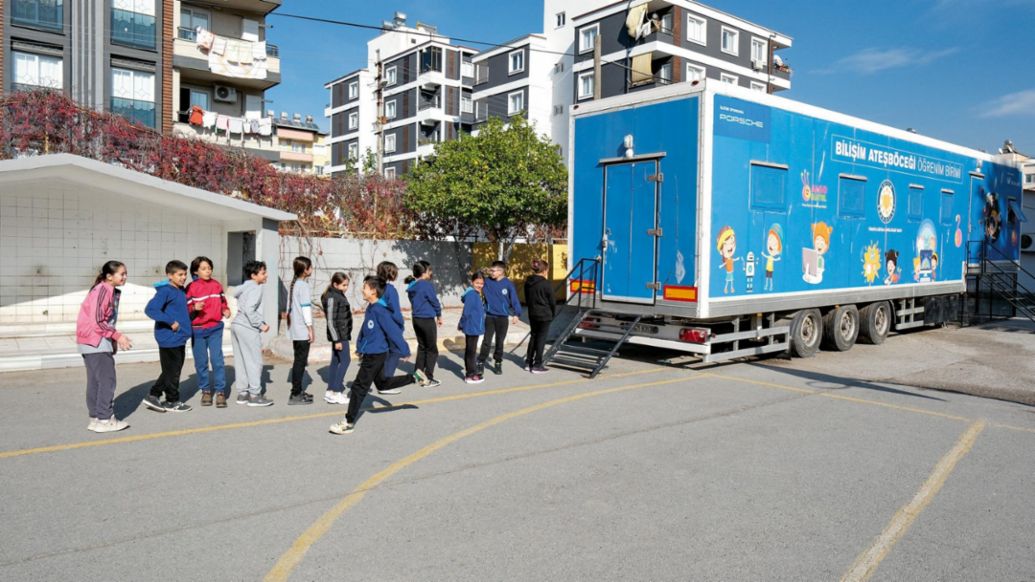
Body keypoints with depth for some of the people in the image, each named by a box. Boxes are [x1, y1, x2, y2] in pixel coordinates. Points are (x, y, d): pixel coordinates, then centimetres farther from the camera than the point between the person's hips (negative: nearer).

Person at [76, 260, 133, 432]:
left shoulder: (113, 291, 12)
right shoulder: (102, 290, -17)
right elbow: (97, 320, -21)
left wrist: (114, 340, 8)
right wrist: (118, 336, -18)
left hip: (98, 341, 10)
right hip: (95, 341, -10)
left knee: (95, 381, 13)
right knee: (107, 380, -5)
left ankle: (96, 418, 20)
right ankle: (105, 420, 1)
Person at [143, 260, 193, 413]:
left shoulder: (181, 291, 12)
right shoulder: (165, 291, -14)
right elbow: (150, 309, -24)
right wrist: (170, 322, -24)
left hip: (180, 338, 9)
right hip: (169, 339, -9)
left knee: (175, 369, 16)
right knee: (171, 371, 3)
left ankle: (153, 397, 25)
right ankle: (172, 402, 16)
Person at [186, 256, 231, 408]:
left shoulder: (216, 285, 5)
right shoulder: (191, 287, -5)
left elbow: (222, 302, 18)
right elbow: (186, 309, -6)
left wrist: (225, 310, -1)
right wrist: (195, 308, -26)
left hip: (215, 328, 1)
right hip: (197, 330, -1)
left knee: (217, 359, -5)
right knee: (201, 362, 8)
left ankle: (220, 391, 2)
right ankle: (205, 391, 23)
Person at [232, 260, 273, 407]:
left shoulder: (245, 287, 18)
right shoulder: (255, 288, -12)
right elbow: (249, 310, -21)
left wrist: (260, 323, 16)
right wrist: (261, 325, -14)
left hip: (236, 324, 10)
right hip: (247, 328, -10)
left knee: (240, 361, 12)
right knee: (255, 361, -3)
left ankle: (242, 393, 17)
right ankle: (254, 395, 0)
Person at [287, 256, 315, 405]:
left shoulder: (294, 284, 14)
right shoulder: (304, 286, -14)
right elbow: (306, 308, -17)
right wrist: (311, 329, -13)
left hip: (295, 330, 9)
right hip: (302, 330, -9)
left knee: (299, 360, 16)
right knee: (300, 361, -5)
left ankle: (298, 390, 23)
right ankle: (296, 395, -2)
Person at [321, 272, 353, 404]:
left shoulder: (340, 296, 14)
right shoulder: (332, 298, -15)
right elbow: (331, 321, -19)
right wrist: (336, 340, -21)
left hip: (342, 334, 10)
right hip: (339, 335, -10)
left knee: (336, 361, 11)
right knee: (345, 360, -7)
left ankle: (330, 392, 16)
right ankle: (336, 392, -4)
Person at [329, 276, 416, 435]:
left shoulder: (380, 310, -22)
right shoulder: (371, 308, 7)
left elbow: (393, 331, -20)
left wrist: (404, 351, -15)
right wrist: (360, 348, 17)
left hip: (375, 355, -10)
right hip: (370, 354, 10)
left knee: (359, 387, -4)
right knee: (382, 383, 24)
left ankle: (348, 423, 4)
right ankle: (414, 378, 30)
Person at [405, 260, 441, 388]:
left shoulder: (412, 287, 6)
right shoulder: (427, 285, -17)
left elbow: (416, 301, 12)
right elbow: (434, 301, -9)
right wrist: (439, 315, 6)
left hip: (416, 319, 7)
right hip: (427, 320, -7)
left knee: (421, 347, 18)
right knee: (432, 350, 3)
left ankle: (418, 374, 17)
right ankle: (428, 379, 3)